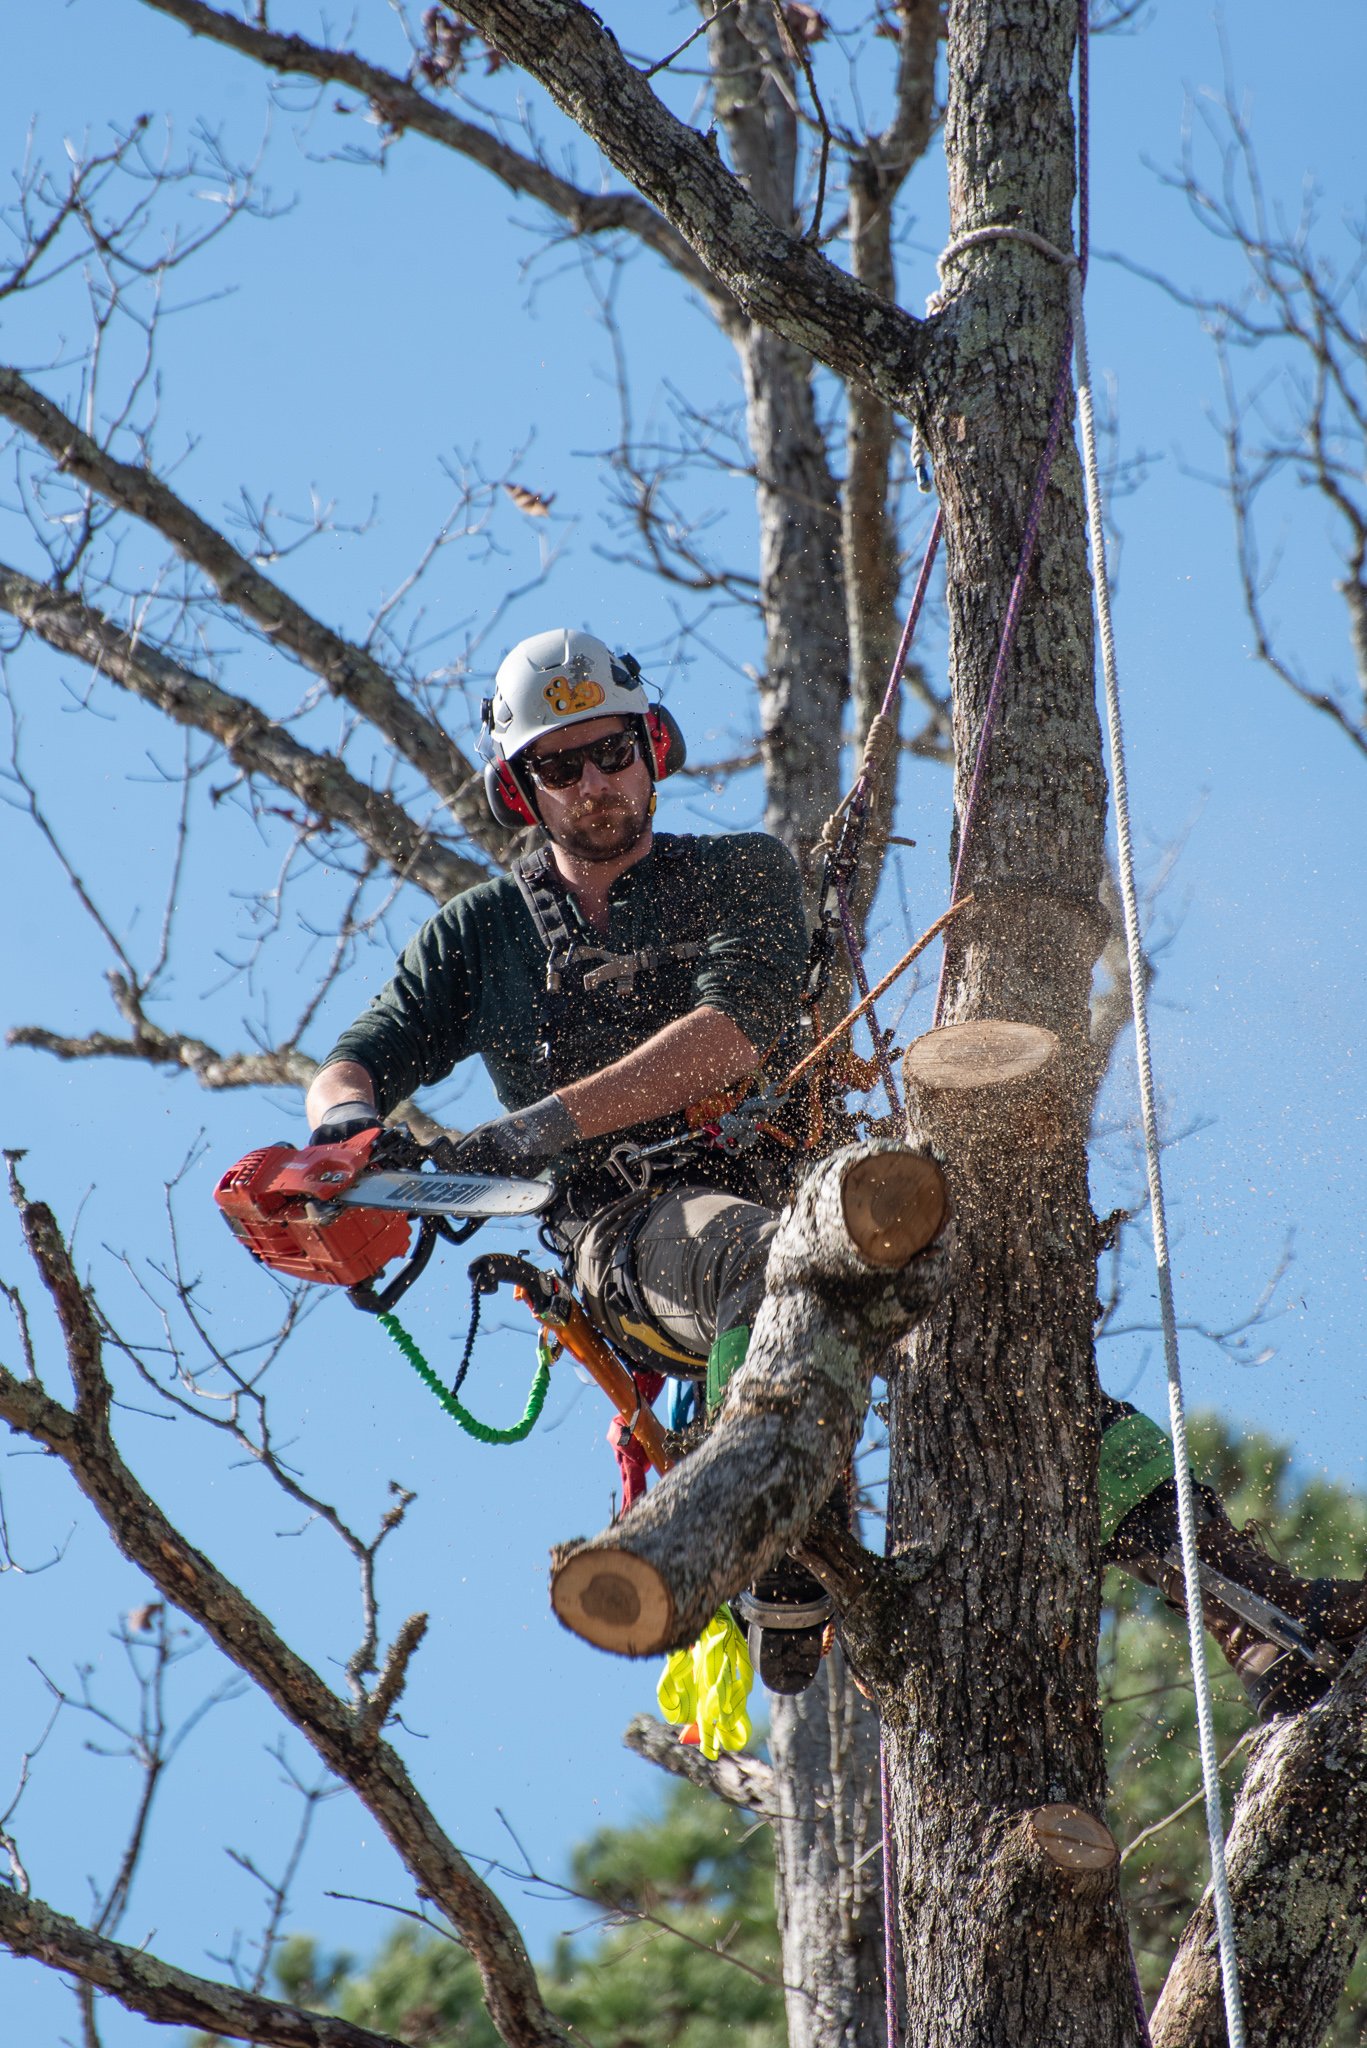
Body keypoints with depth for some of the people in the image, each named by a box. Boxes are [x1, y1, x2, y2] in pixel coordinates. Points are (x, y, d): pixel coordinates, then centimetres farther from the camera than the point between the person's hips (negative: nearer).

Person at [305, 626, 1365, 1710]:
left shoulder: (743, 874, 15)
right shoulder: (482, 933, 20)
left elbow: (733, 1036, -3)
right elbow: (353, 1068, 19)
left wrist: (548, 1123, -15)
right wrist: (354, 1121, -8)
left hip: (786, 1187, 2)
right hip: (634, 1232, -2)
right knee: (778, 1255, -40)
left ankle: (1266, 1620, -25)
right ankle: (785, 1602, -45)